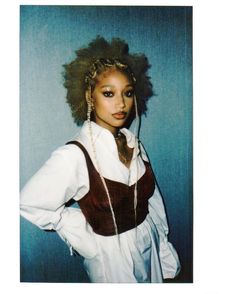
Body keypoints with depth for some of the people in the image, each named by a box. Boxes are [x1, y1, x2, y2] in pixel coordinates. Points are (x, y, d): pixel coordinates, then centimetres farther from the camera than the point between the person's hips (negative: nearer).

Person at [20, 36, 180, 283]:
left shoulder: (134, 144, -6)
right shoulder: (75, 155, -26)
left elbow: (152, 201, 1)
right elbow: (29, 204, -23)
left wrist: (165, 253, 6)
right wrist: (83, 234, -13)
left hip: (150, 247, 6)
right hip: (112, 257, -5)